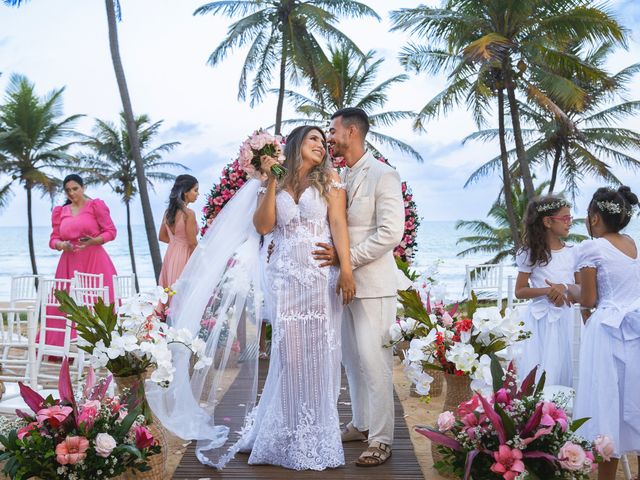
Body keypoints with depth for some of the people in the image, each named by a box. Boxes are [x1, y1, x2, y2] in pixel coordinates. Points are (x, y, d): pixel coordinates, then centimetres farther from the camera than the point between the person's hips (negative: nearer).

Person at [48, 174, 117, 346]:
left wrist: (94, 241, -16)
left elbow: (111, 231, 0)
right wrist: (61, 245, -7)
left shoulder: (96, 205, 4)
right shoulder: (60, 212, 15)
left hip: (94, 261, -4)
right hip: (70, 262, 4)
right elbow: (53, 239, 15)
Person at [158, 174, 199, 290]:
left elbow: (162, 237, 15)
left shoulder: (168, 211, 5)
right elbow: (193, 243, -15)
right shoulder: (189, 214, -18)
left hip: (170, 255, 8)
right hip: (184, 257, -8)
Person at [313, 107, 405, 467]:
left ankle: (381, 440, 7)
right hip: (345, 282, 8)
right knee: (352, 359, 15)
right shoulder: (339, 178, 14)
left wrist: (346, 257, -20)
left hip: (373, 284, -8)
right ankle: (361, 425, 29)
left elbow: (391, 233, -17)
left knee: (374, 361, -4)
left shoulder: (383, 175, -9)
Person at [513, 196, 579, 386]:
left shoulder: (572, 252, 3)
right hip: (540, 320, -3)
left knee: (562, 368, 5)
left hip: (564, 319, 3)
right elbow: (519, 291, -2)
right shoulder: (531, 254, -5)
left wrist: (564, 288, -13)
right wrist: (547, 291, -17)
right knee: (537, 374, -2)